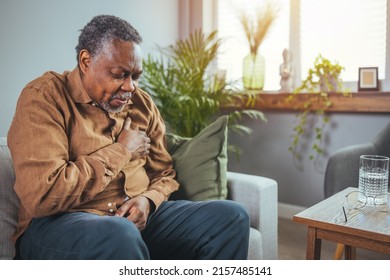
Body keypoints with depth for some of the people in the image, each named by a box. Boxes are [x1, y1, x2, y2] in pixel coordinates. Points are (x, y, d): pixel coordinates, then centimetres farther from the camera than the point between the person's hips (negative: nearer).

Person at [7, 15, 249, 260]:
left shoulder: (142, 104, 8)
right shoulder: (44, 97, -10)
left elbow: (165, 175, 15)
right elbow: (42, 195, -22)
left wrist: (147, 200, -9)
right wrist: (121, 151, -13)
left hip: (138, 217, 6)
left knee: (231, 216, -10)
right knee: (120, 235, -39)